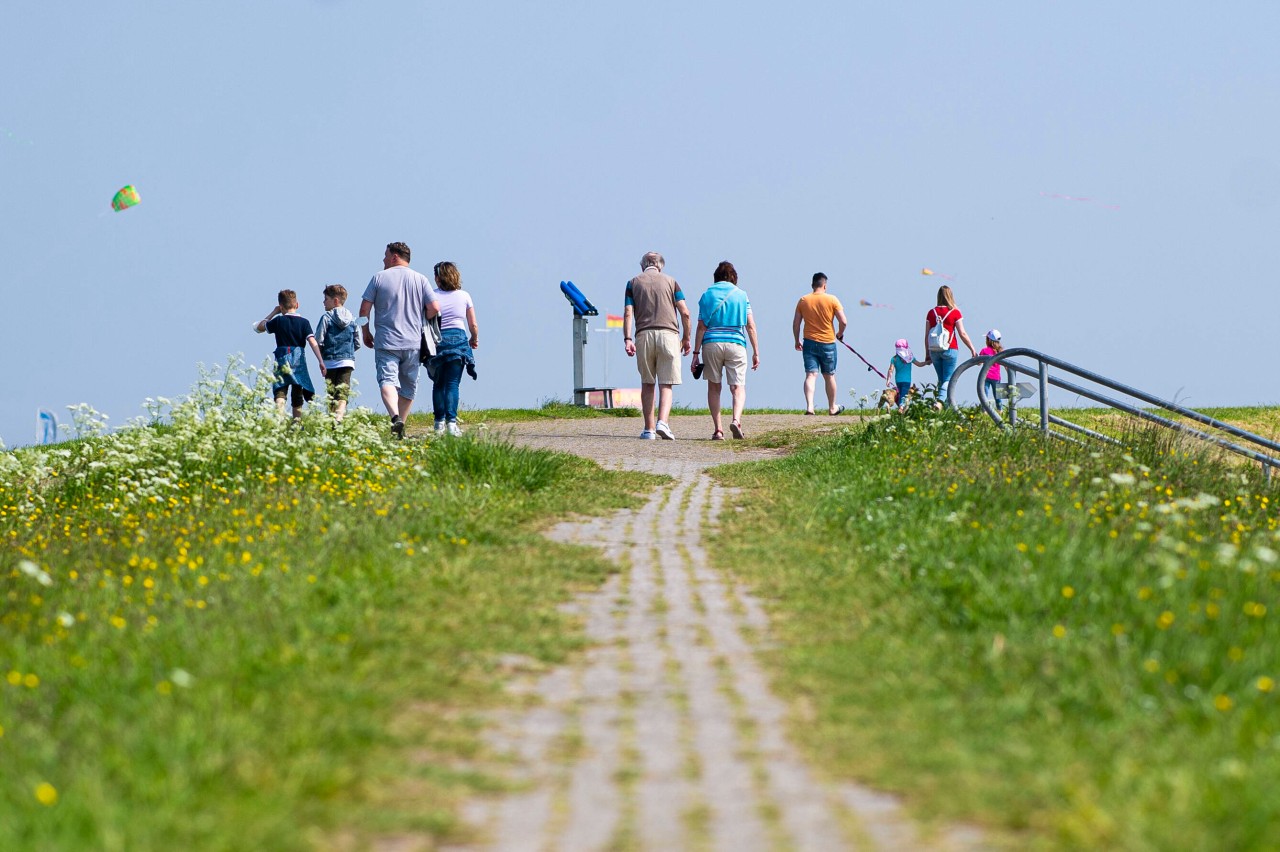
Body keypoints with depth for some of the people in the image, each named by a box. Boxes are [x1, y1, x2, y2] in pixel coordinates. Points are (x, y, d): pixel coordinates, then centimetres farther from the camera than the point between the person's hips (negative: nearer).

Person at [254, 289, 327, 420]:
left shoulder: (278, 321, 2)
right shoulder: (304, 322, 2)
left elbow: (257, 327, 17)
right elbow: (312, 342, -8)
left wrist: (273, 313, 23)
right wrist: (321, 361, -10)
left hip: (282, 359, -2)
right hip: (299, 362, 2)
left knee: (280, 394, -10)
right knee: (297, 396, 14)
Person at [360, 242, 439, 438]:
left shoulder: (379, 278, 2)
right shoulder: (420, 279, 7)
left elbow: (364, 309, -1)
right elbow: (434, 308, 0)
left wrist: (366, 333, 13)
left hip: (386, 342, -3)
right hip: (413, 343, 3)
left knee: (387, 380, -12)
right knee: (408, 386, 14)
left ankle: (395, 417, -36)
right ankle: (400, 425, 15)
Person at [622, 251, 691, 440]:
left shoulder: (633, 283, 14)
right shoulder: (670, 281, 13)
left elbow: (628, 313, 2)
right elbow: (685, 312, 5)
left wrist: (627, 339, -4)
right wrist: (686, 338, 13)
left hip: (643, 335, 1)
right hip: (668, 333, -1)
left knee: (647, 383, 10)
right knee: (666, 384, -1)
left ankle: (649, 429, 9)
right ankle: (662, 422, -20)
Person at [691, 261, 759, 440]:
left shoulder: (707, 295, 6)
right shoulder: (741, 295, 8)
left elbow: (701, 327, 1)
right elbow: (751, 326, 4)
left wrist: (696, 353, 2)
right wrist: (756, 352, 8)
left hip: (711, 343, 0)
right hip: (736, 343, 0)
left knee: (714, 387, 10)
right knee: (738, 387, 2)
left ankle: (717, 429, 4)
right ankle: (736, 419, -25)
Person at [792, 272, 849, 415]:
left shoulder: (803, 301, 1)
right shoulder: (832, 300, -6)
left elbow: (796, 324, 3)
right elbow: (844, 322, -8)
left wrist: (797, 341, 16)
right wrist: (840, 334, 11)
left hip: (809, 343, 1)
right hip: (828, 343, -1)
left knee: (810, 375, -4)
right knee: (829, 376, 14)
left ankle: (809, 406, -22)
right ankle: (832, 407, 27)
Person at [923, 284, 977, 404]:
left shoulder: (931, 312, 4)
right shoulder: (955, 313, -5)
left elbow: (927, 336, 7)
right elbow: (962, 334, -7)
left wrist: (927, 354, 15)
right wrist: (973, 349, 1)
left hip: (934, 350, 4)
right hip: (950, 349, -3)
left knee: (941, 379, 15)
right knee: (948, 379, -3)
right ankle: (940, 401, -25)